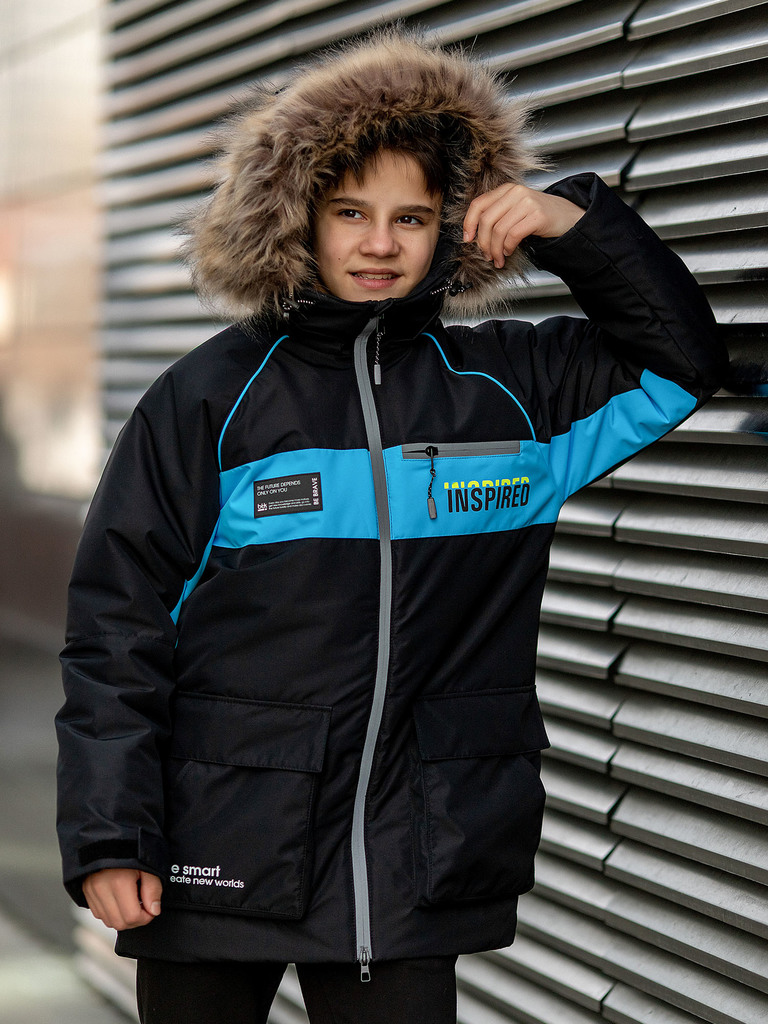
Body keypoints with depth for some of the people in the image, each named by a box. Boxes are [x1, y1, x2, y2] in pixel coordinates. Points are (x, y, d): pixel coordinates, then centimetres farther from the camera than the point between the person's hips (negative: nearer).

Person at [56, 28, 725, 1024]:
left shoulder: (507, 387, 5)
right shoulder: (208, 399, -3)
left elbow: (680, 360, 15)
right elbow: (119, 627, -3)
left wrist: (578, 225, -1)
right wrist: (109, 839, -8)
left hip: (413, 877, 2)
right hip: (219, 866, -1)